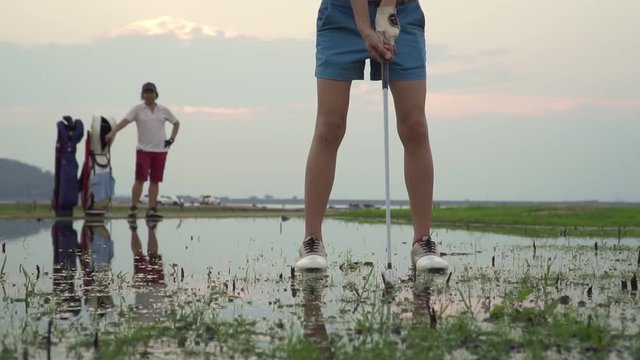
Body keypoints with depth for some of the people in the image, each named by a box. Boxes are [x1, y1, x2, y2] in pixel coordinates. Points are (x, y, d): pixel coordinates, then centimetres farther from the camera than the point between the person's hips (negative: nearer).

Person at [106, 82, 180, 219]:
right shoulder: (137, 109, 0)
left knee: (155, 180, 4)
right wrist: (112, 132, -30)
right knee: (140, 178, -10)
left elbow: (176, 123, 20)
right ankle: (133, 208, -6)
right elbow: (125, 121, -14)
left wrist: (172, 138, 7)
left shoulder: (163, 110, 8)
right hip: (143, 149, -3)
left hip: (160, 150, 3)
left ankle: (152, 209, 7)